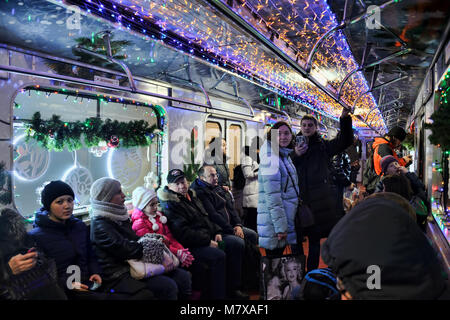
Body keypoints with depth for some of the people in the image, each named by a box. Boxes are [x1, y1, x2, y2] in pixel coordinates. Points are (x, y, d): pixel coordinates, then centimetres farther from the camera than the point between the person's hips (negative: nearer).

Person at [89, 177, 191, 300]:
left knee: (183, 276, -5)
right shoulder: (100, 225, -15)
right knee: (168, 286, -25)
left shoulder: (118, 216, 14)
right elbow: (128, 250, -20)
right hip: (120, 276, -9)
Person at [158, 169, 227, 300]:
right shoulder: (170, 205, -10)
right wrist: (208, 241, -19)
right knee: (219, 256, -28)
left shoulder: (191, 196, 17)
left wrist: (216, 231, 8)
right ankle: (217, 295, -17)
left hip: (207, 239, 9)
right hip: (191, 246, -9)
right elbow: (183, 232, -19)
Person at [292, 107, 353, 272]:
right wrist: (295, 155, -11)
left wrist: (345, 119, -14)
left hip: (320, 199, -1)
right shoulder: (294, 146, 12)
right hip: (300, 198, 1)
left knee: (314, 237, 5)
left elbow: (345, 141, -2)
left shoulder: (323, 146, 10)